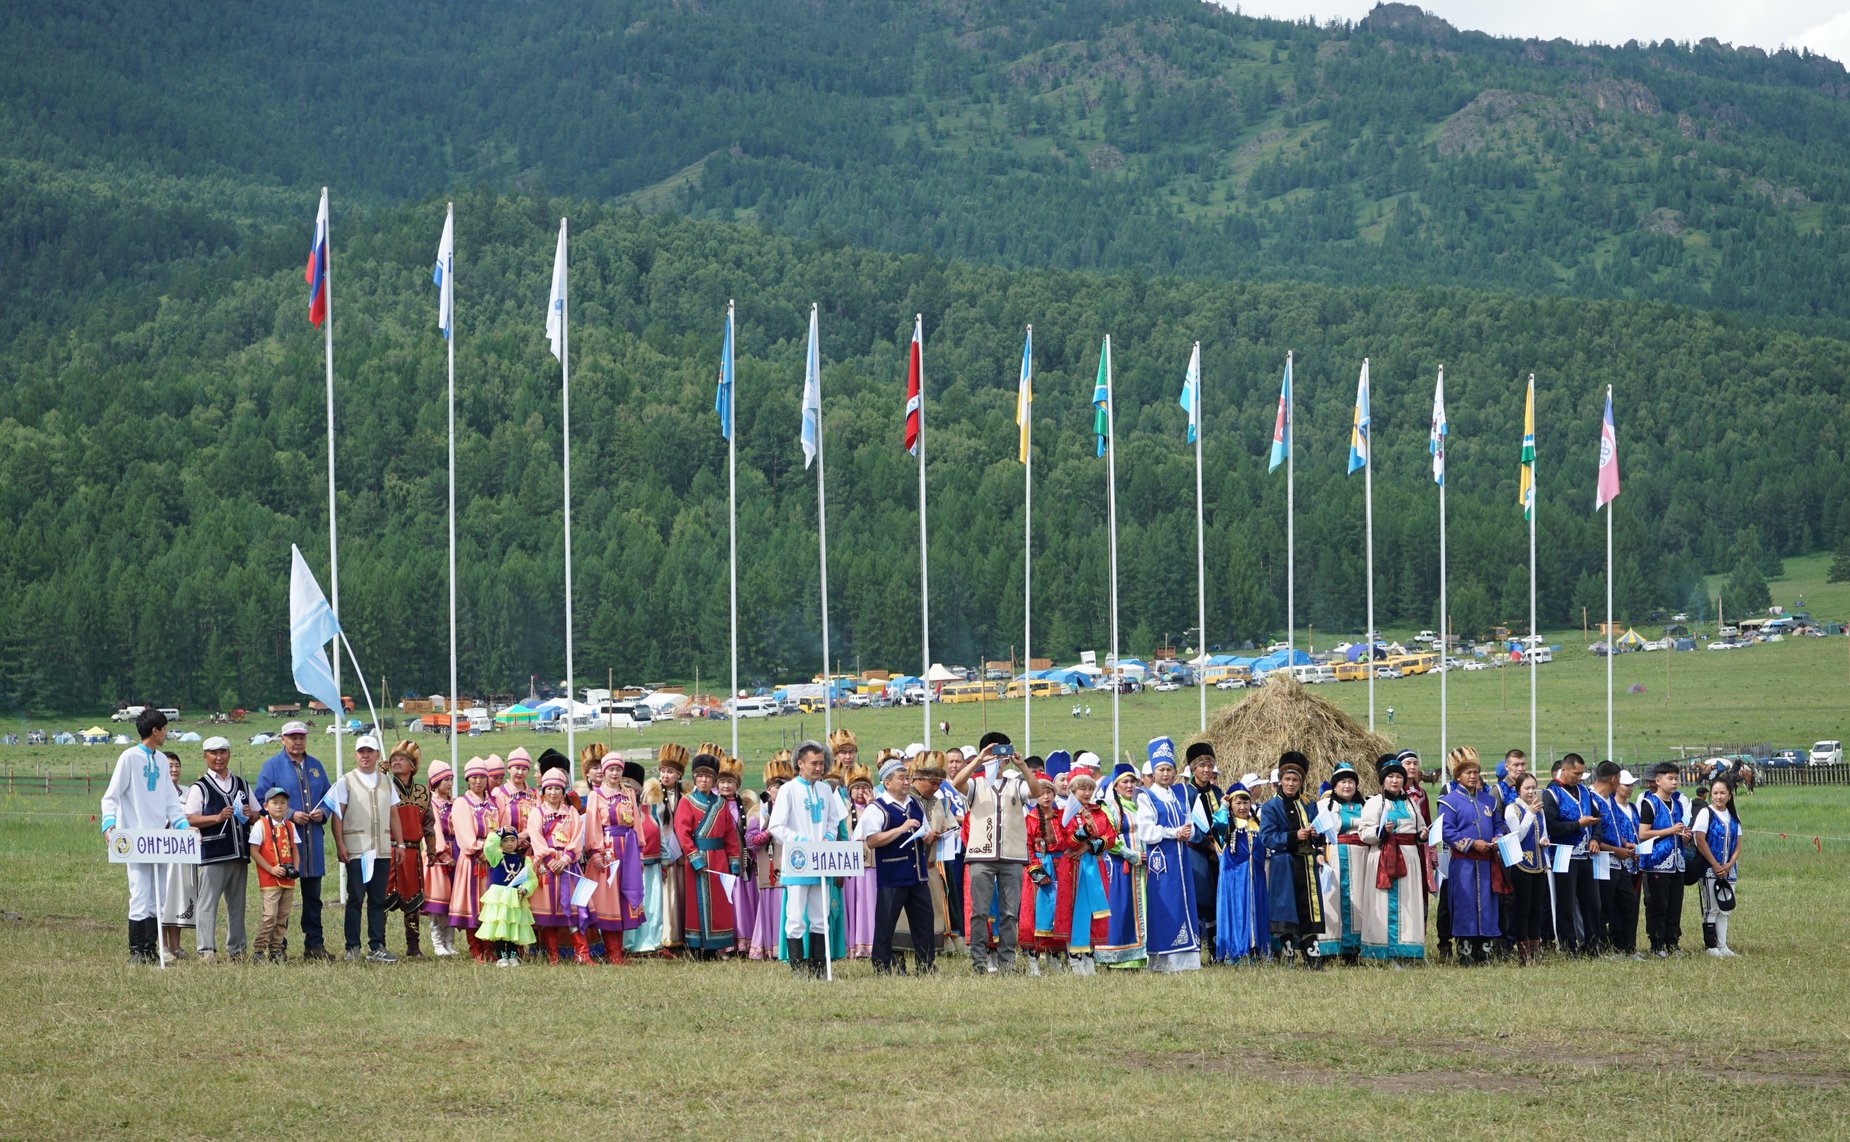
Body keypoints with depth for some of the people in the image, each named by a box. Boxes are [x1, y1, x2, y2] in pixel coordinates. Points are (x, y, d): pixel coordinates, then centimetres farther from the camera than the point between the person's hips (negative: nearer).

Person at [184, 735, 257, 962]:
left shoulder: (242, 785, 18)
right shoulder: (199, 788, 2)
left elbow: (258, 816, 21)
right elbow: (189, 819, -8)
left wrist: (251, 815, -2)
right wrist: (217, 818, -18)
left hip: (240, 852, 5)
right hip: (212, 855, -5)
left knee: (237, 903, 10)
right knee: (208, 902, -10)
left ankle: (235, 948, 17)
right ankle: (205, 949, -10)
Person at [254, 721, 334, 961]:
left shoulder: (315, 766, 15)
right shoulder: (272, 766, -1)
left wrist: (322, 813, -3)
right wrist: (291, 815, -16)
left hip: (312, 841, 5)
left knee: (312, 896, 8)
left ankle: (314, 945, 12)